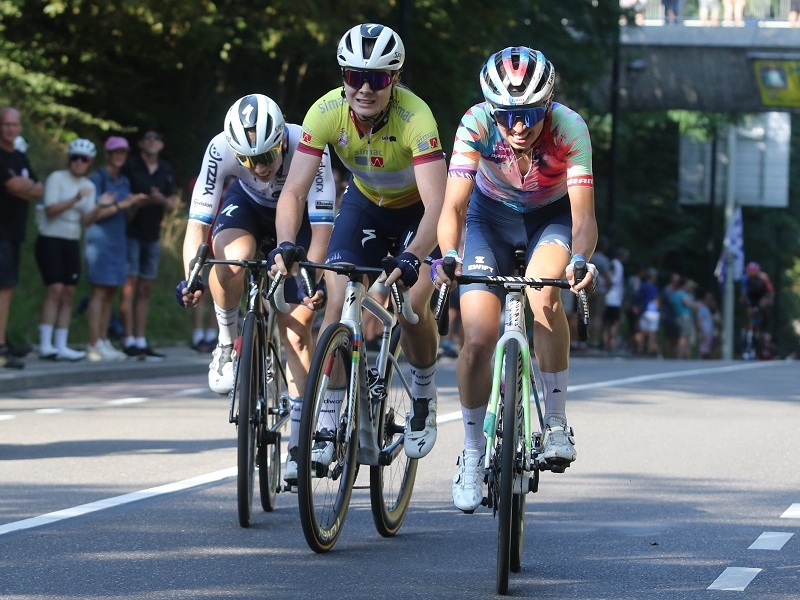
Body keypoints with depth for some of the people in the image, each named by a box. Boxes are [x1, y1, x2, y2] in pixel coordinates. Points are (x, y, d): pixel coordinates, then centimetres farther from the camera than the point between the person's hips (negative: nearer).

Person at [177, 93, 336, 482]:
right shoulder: (221, 149, -34)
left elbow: (321, 227, -38)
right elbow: (197, 224, -34)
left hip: (300, 213, -1)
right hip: (248, 204, 1)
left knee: (297, 325, -11)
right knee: (231, 261, -35)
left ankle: (298, 443, -3)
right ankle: (228, 345, -7)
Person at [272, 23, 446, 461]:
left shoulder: (415, 117, -34)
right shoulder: (326, 112, -26)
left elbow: (436, 202, -41)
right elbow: (294, 190, -28)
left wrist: (411, 259, -56)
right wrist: (285, 246, -46)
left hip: (416, 211, -3)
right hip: (364, 204, 3)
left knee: (412, 307, -21)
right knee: (338, 301, -15)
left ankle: (423, 396, 7)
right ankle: (328, 416, -3)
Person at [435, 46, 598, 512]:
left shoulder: (569, 128, -32)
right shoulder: (476, 124, -31)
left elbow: (584, 214, -38)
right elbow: (454, 205, -36)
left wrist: (580, 259, -58)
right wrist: (448, 256, -55)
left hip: (553, 216, -1)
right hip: (492, 215, 1)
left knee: (544, 293, -33)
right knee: (478, 339, -11)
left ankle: (557, 422, -19)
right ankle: (473, 453, 11)